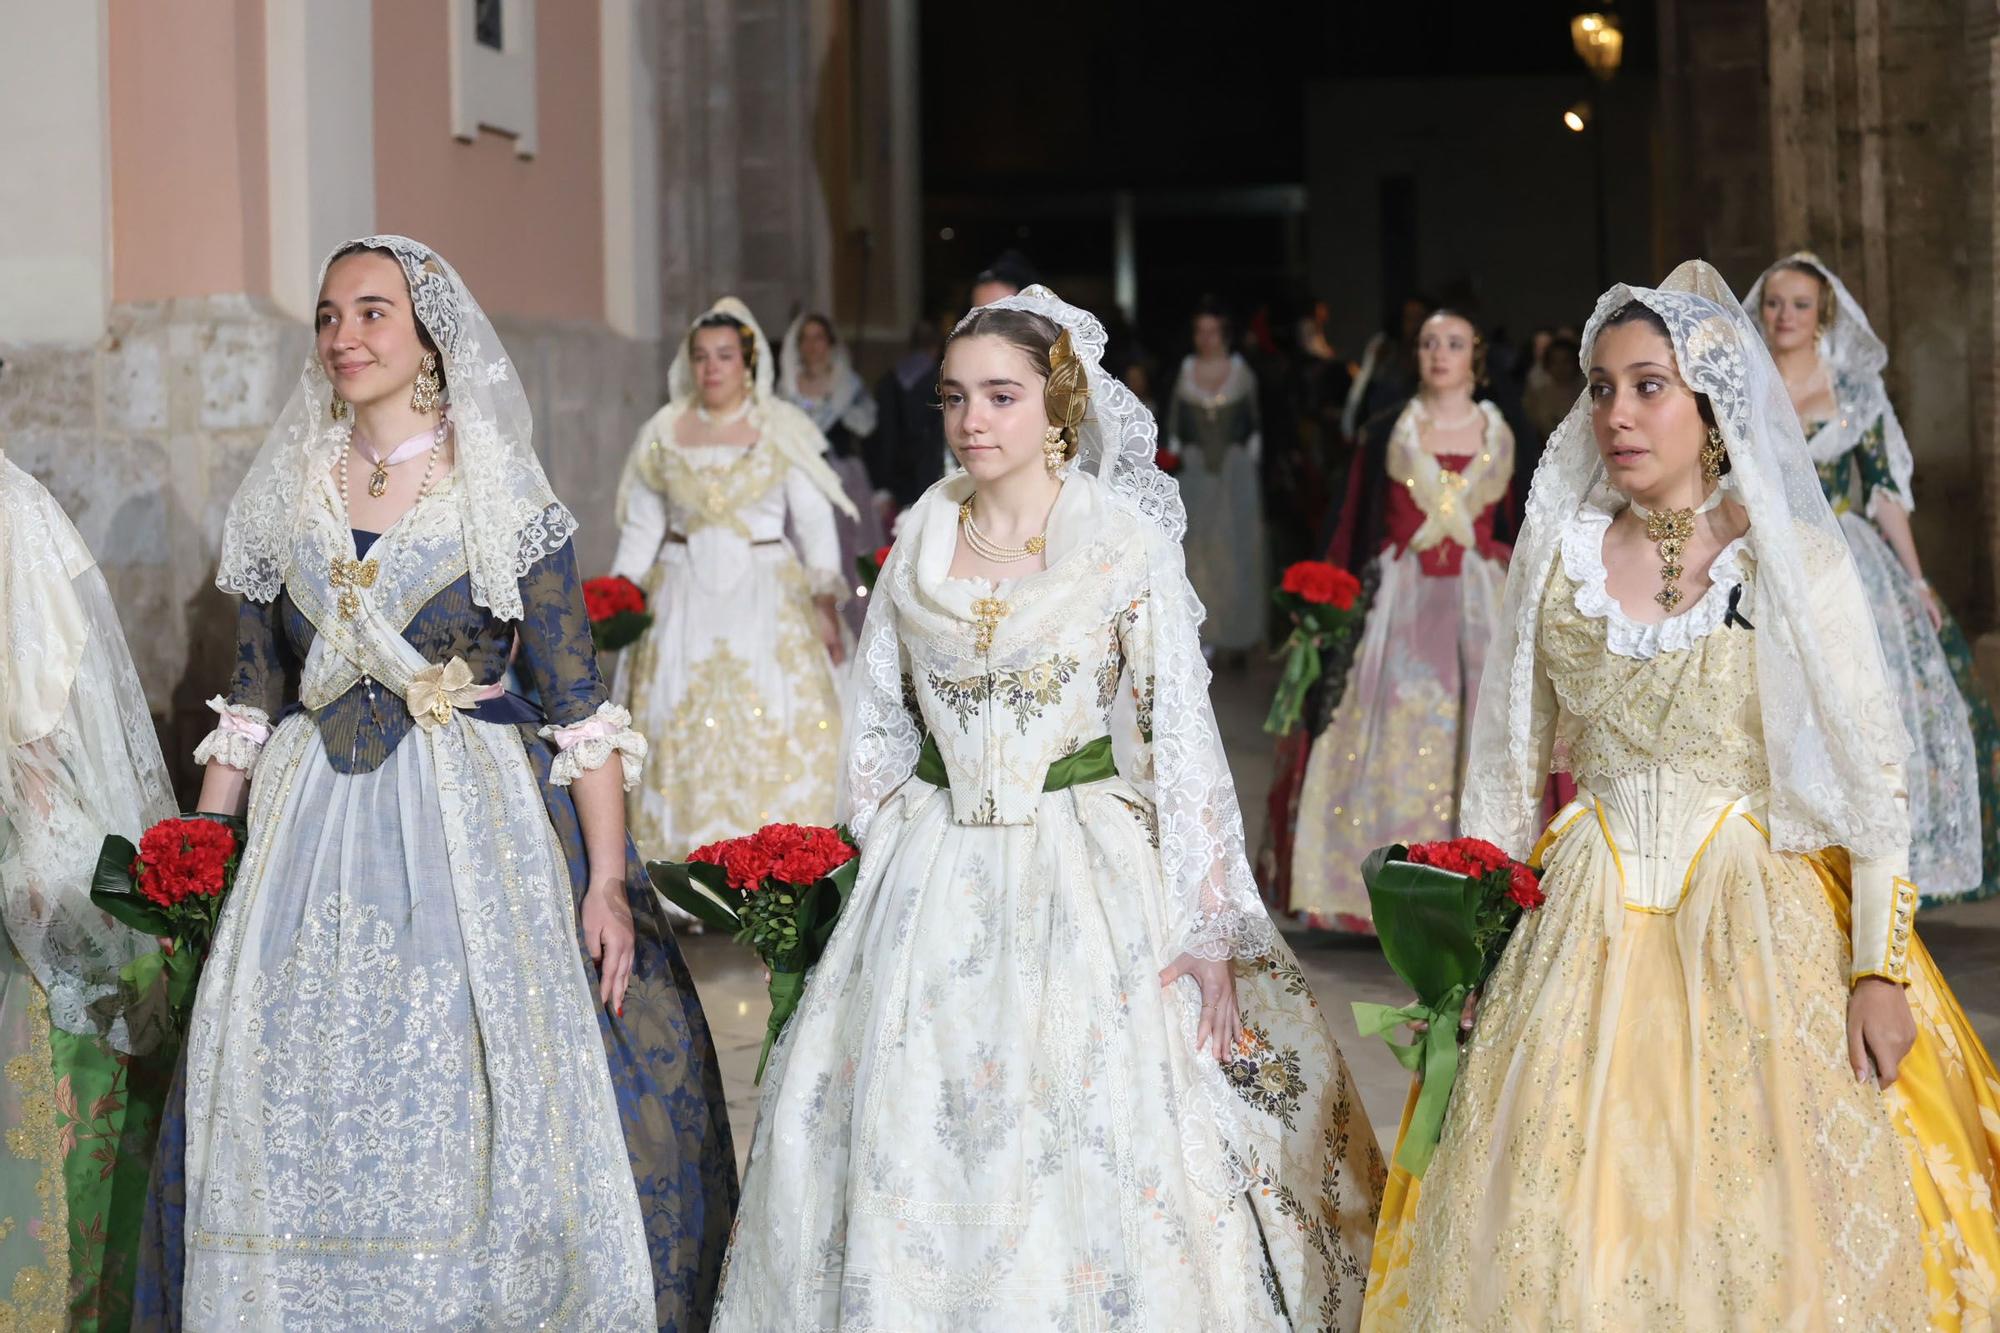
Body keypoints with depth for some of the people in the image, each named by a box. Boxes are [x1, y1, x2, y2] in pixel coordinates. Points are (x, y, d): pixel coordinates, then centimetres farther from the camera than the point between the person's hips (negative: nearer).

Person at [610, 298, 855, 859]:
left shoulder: (781, 429, 0)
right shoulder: (664, 432, 7)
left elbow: (815, 522, -1)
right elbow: (641, 526, 11)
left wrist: (826, 605, -9)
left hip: (766, 596, -2)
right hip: (684, 596, 2)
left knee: (771, 725, -9)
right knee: (682, 727, -3)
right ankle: (688, 858, 2)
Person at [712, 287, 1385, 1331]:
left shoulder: (1124, 541, -6)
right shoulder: (921, 540, 6)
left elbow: (1182, 737, -7)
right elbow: (877, 725, 15)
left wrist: (1207, 931, -12)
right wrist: (884, 863, 9)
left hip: (1084, 881, -4)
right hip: (933, 883, 4)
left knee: (1085, 1154, -6)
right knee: (908, 1141, 5)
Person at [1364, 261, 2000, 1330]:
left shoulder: (1796, 561, -6)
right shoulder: (1558, 557, 3)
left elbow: (1874, 775, -5)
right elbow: (1511, 768, 10)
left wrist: (1879, 970, -11)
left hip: (1759, 915, -2)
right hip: (1591, 917, 3)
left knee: (1757, 1207, -3)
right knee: (1564, 1228, 2)